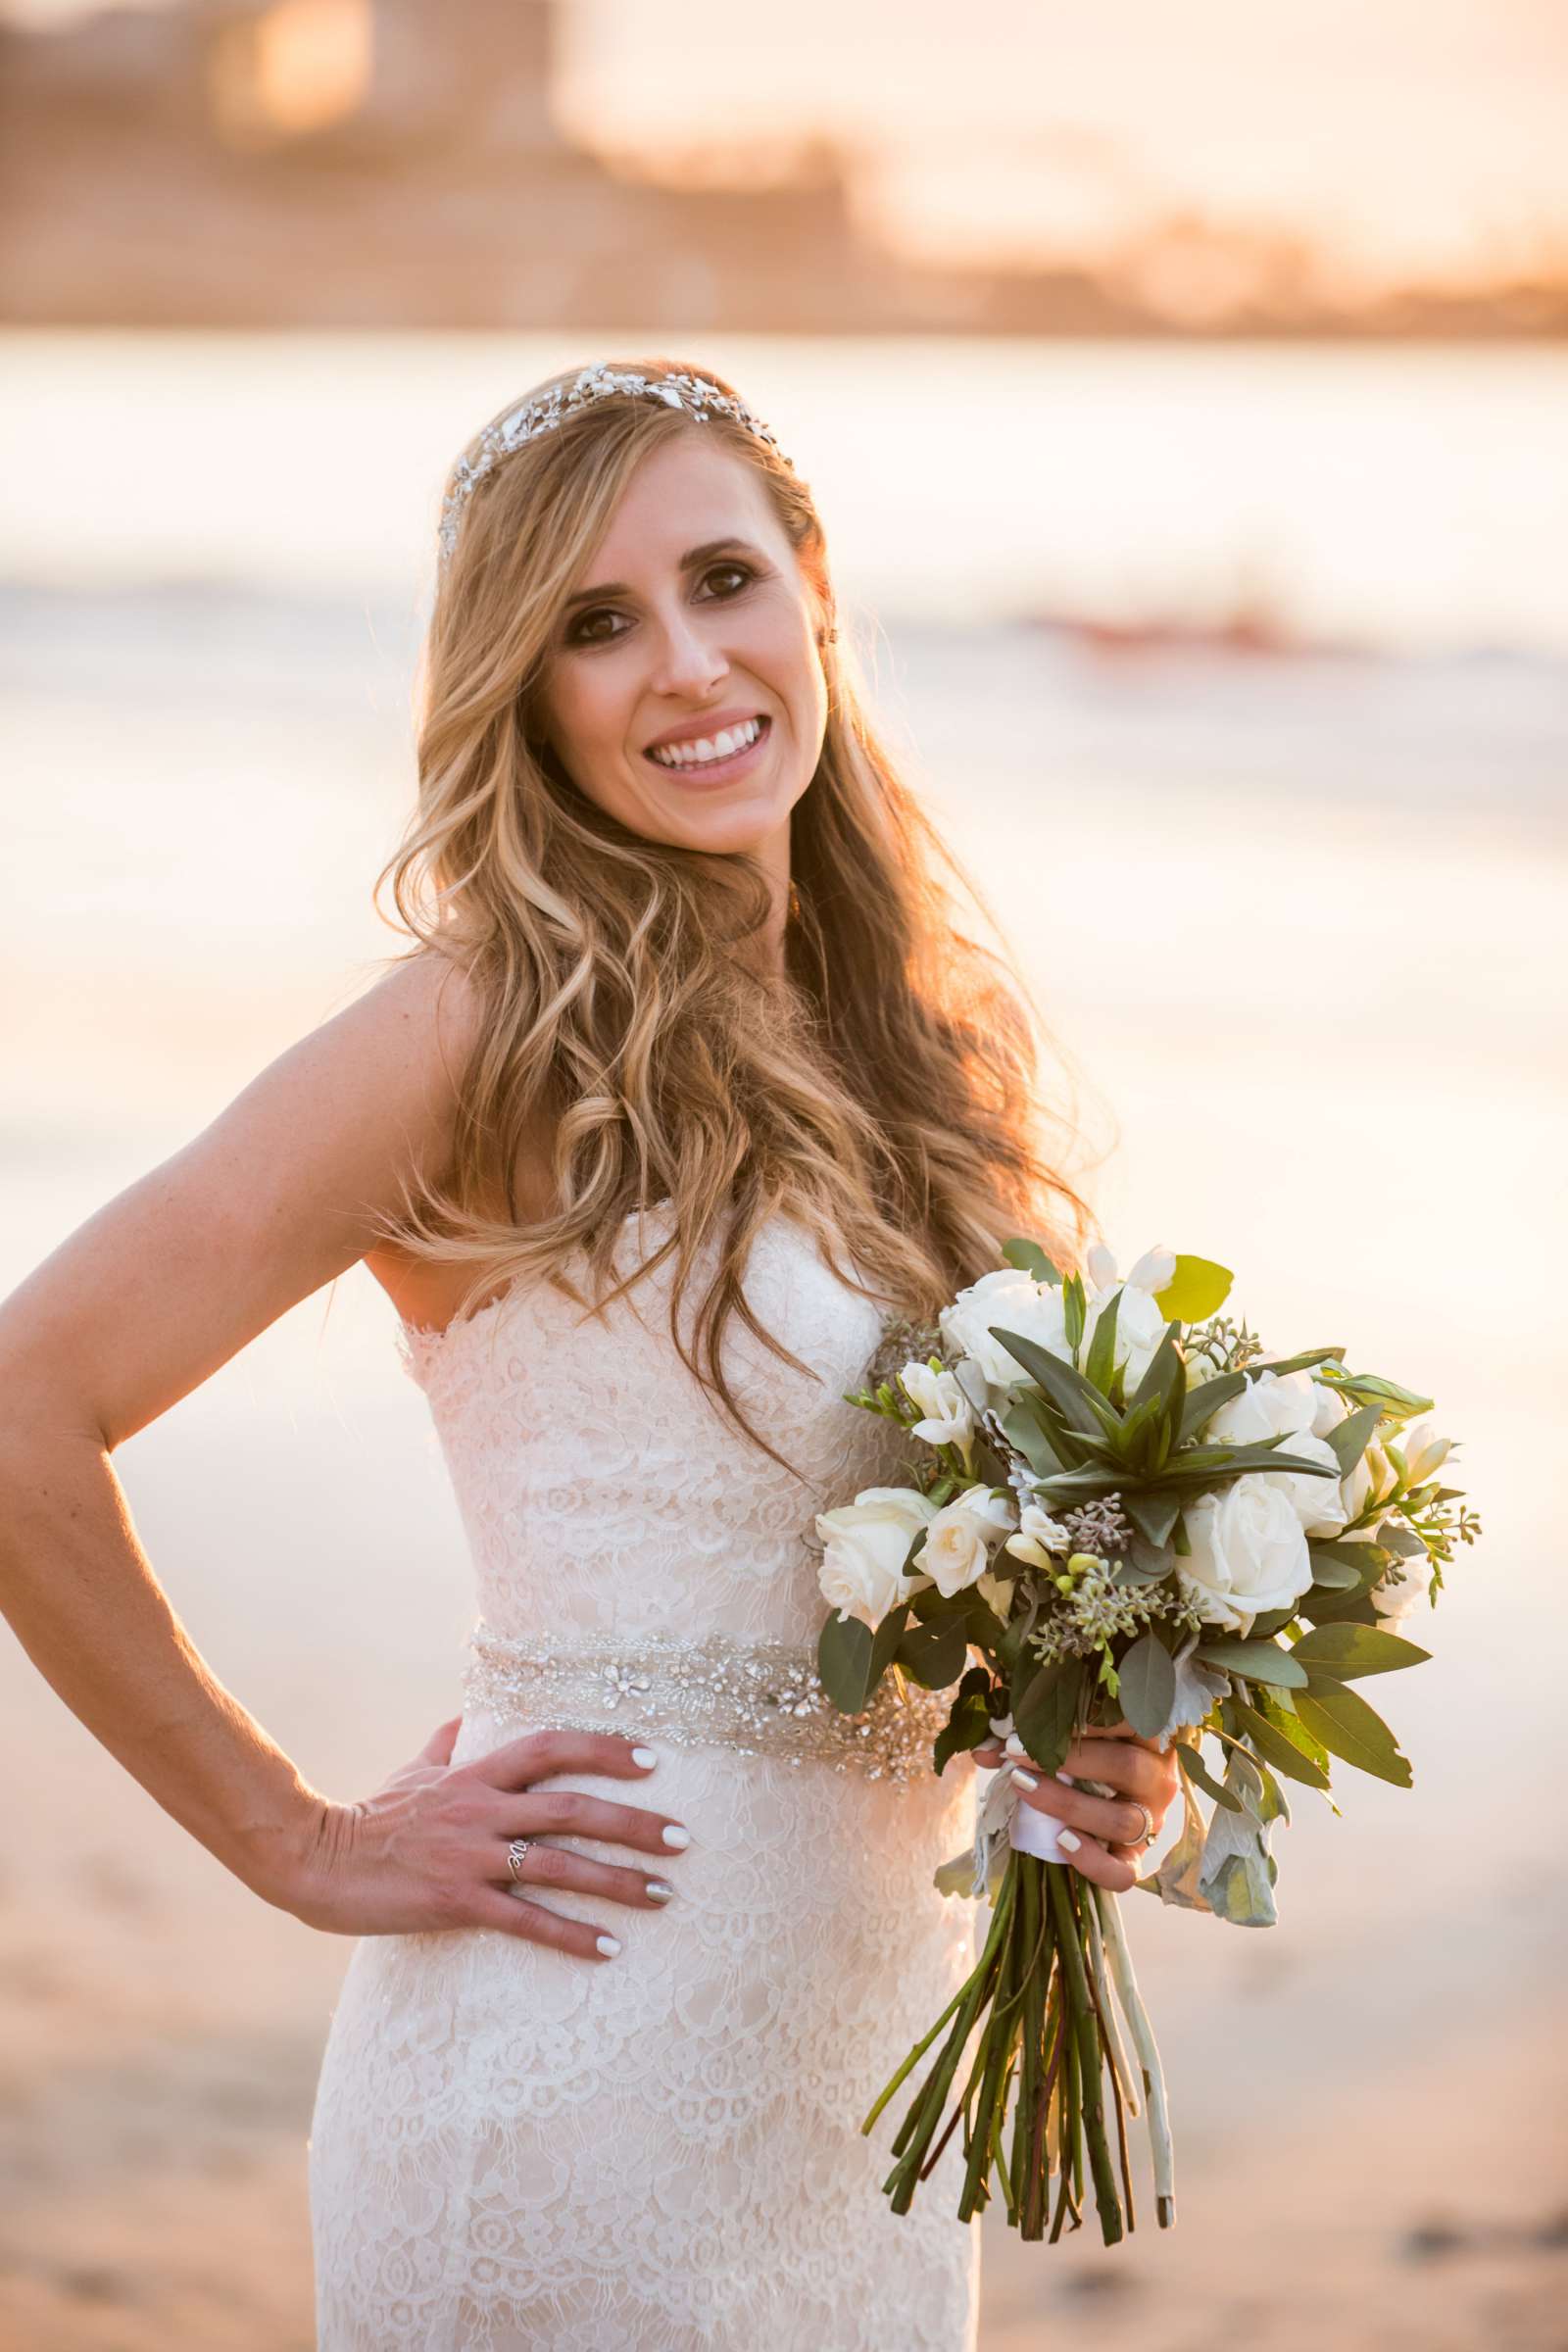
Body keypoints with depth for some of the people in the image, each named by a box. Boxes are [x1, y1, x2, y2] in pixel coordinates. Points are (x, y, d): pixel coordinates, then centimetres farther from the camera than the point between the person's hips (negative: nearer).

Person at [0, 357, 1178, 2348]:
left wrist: (1097, 1753, -2)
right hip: (584, 2054, -6)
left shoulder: (919, 1036, 7)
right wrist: (302, 1846, -11)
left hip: (870, 2033, 7)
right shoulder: (495, 1034, -13)